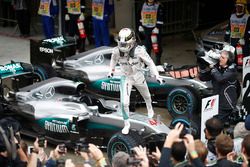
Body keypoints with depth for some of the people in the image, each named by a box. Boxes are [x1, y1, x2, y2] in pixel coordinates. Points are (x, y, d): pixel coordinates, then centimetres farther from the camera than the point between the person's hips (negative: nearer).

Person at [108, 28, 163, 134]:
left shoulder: (139, 51, -33)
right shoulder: (117, 51, -25)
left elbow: (149, 62, -17)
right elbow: (114, 59, 1)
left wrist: (157, 76, -11)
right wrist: (111, 70, 15)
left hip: (138, 77, 0)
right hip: (125, 78, 0)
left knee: (146, 95, 27)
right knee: (124, 103, -10)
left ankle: (149, 108, 61)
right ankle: (126, 124, 12)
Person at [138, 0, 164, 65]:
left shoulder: (158, 6, -7)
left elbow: (160, 18, -11)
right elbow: (142, 16, 20)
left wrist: (157, 28, -18)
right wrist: (141, 25, 17)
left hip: (155, 29, -4)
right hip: (146, 29, 4)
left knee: (157, 46, 0)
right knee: (147, 45, 8)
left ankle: (158, 61, 10)